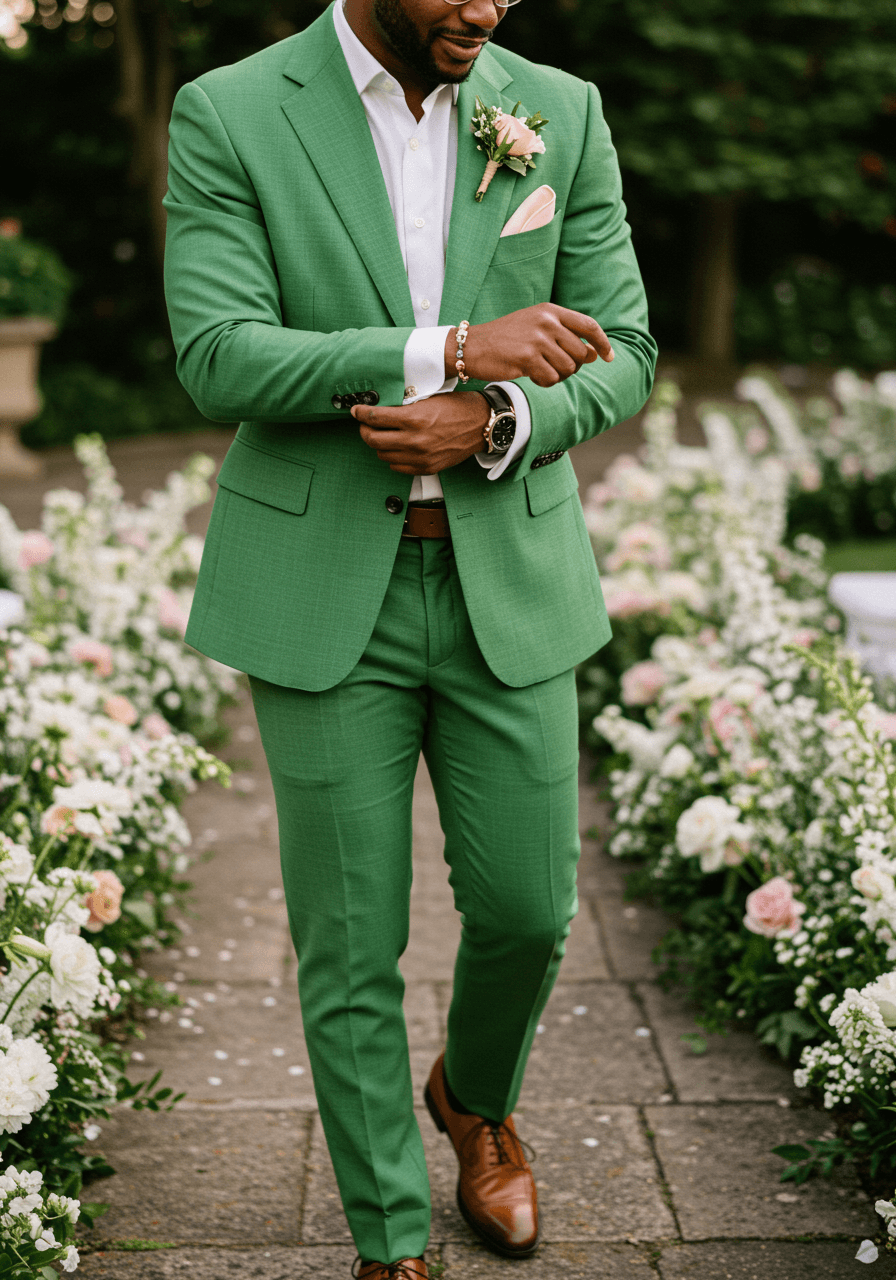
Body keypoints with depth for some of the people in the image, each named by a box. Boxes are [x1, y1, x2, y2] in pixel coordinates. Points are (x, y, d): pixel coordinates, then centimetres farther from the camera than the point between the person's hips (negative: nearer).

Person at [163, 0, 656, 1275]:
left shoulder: (561, 112, 4)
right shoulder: (227, 115, -4)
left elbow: (619, 353, 4)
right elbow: (219, 359, -14)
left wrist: (494, 421, -17)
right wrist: (449, 349, -24)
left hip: (508, 581, 3)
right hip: (321, 592, -2)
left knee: (527, 907, 8)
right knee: (350, 944, 4)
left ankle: (476, 1099, 42)